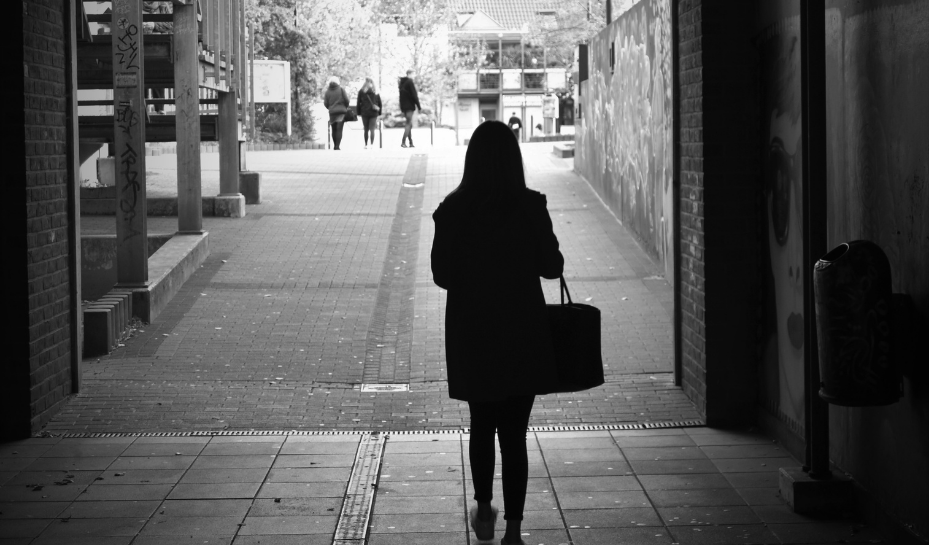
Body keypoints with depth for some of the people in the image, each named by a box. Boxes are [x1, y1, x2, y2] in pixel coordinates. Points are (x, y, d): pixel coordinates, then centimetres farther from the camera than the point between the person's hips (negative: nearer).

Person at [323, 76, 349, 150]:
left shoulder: (327, 91, 2)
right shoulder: (341, 89, -2)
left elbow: (325, 103, 2)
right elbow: (346, 100, -3)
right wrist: (345, 107, 16)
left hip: (332, 112, 2)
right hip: (341, 111, -2)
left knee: (334, 129, 12)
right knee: (339, 129, -5)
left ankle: (335, 145, 15)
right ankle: (337, 145, -16)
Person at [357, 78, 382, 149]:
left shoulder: (361, 91, 0)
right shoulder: (376, 92, 4)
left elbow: (358, 102, 1)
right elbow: (380, 103, 7)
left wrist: (358, 112, 7)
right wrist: (379, 113, 13)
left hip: (364, 113, 0)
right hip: (373, 113, 0)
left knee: (366, 129, 7)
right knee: (372, 129, -2)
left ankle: (366, 144, 5)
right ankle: (372, 144, -11)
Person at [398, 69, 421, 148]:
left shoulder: (401, 82, 13)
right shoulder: (410, 82, -12)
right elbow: (414, 95, -15)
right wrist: (418, 105, -10)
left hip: (403, 105, 8)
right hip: (409, 105, -8)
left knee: (408, 124, 13)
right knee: (408, 124, -7)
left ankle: (411, 143, 13)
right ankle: (403, 142, -15)